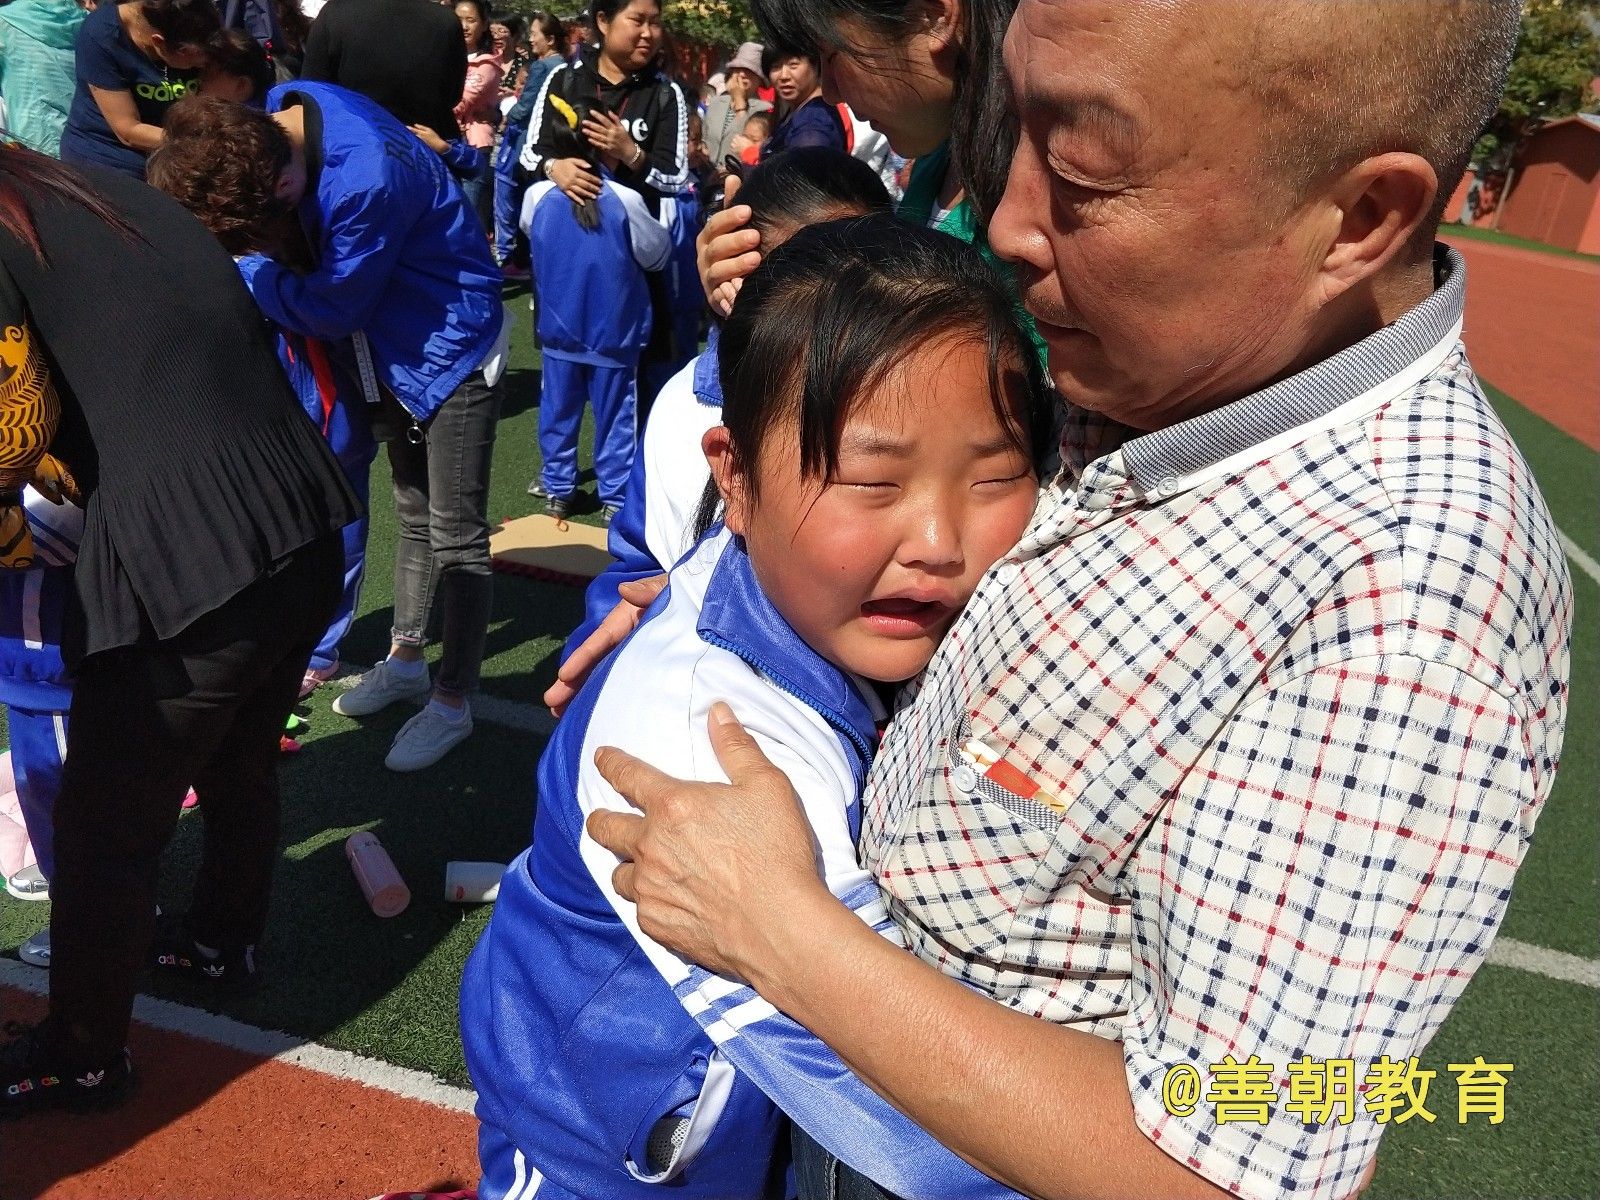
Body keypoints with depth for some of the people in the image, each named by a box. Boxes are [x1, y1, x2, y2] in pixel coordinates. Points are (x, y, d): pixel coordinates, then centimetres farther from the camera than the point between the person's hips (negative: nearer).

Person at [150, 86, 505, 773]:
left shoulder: (365, 179, -34)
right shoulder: (274, 118, -8)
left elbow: (333, 310, -20)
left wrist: (248, 270, -9)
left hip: (454, 345, -8)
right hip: (397, 344, 8)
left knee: (456, 535, -1)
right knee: (413, 514, 19)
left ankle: (452, 703, 11)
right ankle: (406, 661, 34)